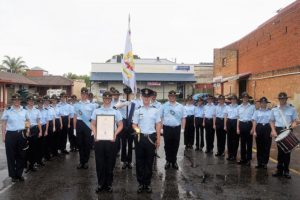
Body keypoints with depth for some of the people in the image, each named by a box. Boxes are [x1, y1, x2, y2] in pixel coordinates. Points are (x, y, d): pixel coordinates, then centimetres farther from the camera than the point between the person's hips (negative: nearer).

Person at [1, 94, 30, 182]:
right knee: (11, 155, 5)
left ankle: (19, 174, 24)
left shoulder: (24, 110, 5)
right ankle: (13, 175, 20)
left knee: (21, 155, 9)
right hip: (10, 135, -3)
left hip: (22, 134, 3)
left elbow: (28, 120, 20)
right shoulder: (7, 111, -3)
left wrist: (28, 125, 1)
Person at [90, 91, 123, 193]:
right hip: (99, 139, 1)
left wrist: (115, 134, -10)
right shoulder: (96, 111, 8)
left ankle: (109, 184, 18)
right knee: (100, 162, 5)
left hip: (110, 139, 0)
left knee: (110, 163, 6)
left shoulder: (116, 112, 6)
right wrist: (95, 133, -8)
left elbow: (120, 125, 6)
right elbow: (92, 124, 9)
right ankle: (100, 184, 17)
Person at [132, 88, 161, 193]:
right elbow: (134, 124, 4)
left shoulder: (155, 110, 2)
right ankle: (141, 183, 21)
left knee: (149, 161, 8)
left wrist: (158, 139, 3)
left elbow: (158, 125, 5)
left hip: (151, 137, 0)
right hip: (140, 137, 0)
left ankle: (148, 183, 22)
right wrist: (137, 128, -20)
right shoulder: (138, 111, 1)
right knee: (139, 161, 7)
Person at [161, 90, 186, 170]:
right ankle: (168, 161, 21)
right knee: (167, 145, 8)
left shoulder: (180, 106, 4)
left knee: (175, 146, 10)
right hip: (167, 128, -1)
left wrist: (183, 128, -2)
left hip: (176, 128, 1)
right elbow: (161, 117, 3)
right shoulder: (164, 106, 1)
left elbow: (183, 118, 5)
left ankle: (174, 161, 23)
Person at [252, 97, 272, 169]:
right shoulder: (257, 112, 7)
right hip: (259, 128, 1)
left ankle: (265, 163, 10)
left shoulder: (270, 112, 6)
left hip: (267, 128, 0)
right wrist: (254, 131, -3)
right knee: (259, 146, 5)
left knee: (267, 146, 1)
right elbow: (254, 122, 4)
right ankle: (259, 163, 14)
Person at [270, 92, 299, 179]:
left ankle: (286, 171, 15)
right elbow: (272, 121, 9)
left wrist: (294, 124, -18)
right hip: (278, 130, 1)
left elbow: (295, 120, 4)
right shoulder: (274, 110, 6)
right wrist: (273, 131, -3)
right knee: (280, 150, 6)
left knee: (287, 150, 3)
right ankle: (279, 170, 15)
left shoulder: (292, 109, 2)